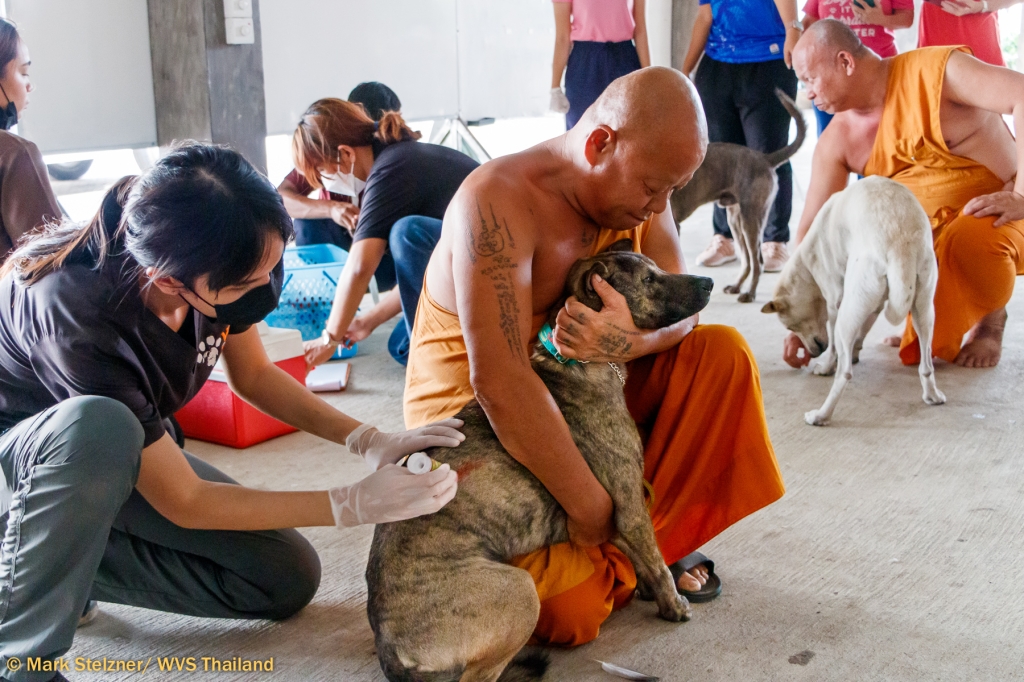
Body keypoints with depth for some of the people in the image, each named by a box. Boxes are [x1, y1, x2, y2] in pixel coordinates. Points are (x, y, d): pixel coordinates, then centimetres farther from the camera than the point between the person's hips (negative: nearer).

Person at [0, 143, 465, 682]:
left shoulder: (215, 263, -22)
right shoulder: (82, 314, -40)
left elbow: (252, 374, -1)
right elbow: (182, 501, -31)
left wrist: (367, 441, -14)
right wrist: (356, 504, -30)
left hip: (121, 458, 6)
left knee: (288, 578, -5)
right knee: (101, 426, -42)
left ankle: (66, 558, 5)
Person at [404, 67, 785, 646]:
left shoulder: (636, 184, -6)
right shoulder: (500, 203, -30)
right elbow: (500, 384, -35)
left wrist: (631, 339, -32)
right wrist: (593, 512, -30)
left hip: (582, 384, 7)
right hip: (472, 415, -7)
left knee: (724, 354, -8)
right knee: (573, 609, -22)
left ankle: (660, 538, 2)